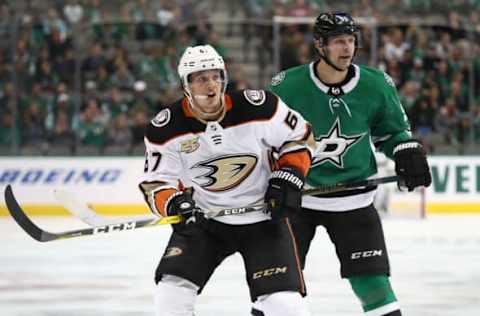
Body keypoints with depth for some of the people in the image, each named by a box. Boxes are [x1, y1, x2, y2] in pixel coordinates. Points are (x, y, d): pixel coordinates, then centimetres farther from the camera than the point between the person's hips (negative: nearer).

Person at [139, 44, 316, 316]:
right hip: (204, 219, 1)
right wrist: (174, 203, -27)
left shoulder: (258, 107, -18)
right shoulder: (166, 129, -15)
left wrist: (289, 177, -13)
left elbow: (299, 137, -2)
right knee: (172, 287, -14)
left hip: (263, 216, -1)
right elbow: (155, 182, -7)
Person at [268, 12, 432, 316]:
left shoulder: (377, 86, -7)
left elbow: (393, 130, 11)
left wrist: (408, 152, -7)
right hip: (295, 196, -1)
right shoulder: (287, 86, -12)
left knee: (370, 275, -3)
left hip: (352, 197, 1)